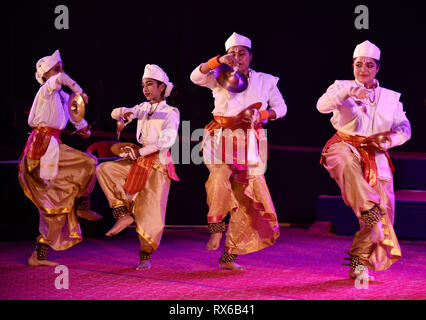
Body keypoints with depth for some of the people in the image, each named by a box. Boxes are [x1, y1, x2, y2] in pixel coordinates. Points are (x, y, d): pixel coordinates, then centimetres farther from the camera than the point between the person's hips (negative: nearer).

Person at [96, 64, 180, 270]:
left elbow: (167, 139, -21)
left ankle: (145, 256, 4)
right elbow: (115, 114, 13)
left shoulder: (170, 113, -5)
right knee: (104, 170, -13)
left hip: (158, 165, -6)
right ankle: (124, 214, -12)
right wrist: (123, 113, -12)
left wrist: (141, 152, -28)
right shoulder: (142, 109, 14)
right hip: (138, 163, 6)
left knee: (151, 211, -9)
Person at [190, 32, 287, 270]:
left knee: (247, 200, -1)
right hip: (222, 139, -2)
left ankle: (230, 256, 7)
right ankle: (216, 227, -17)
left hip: (250, 143, 2)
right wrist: (218, 61, -25)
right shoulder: (221, 77, 8)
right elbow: (196, 76, -10)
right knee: (220, 174, -34)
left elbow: (281, 107, 10)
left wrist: (260, 115, -9)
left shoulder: (265, 81, 12)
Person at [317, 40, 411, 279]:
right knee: (344, 162, -43)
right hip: (346, 147, -3)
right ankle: (367, 208, -47)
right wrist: (350, 91, -25)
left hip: (376, 158, 3)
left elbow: (405, 128, 12)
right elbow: (322, 105, -12)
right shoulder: (342, 87, 7)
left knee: (384, 213, -4)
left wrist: (390, 139, -10)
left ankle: (360, 261, 11)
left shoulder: (391, 97, 16)